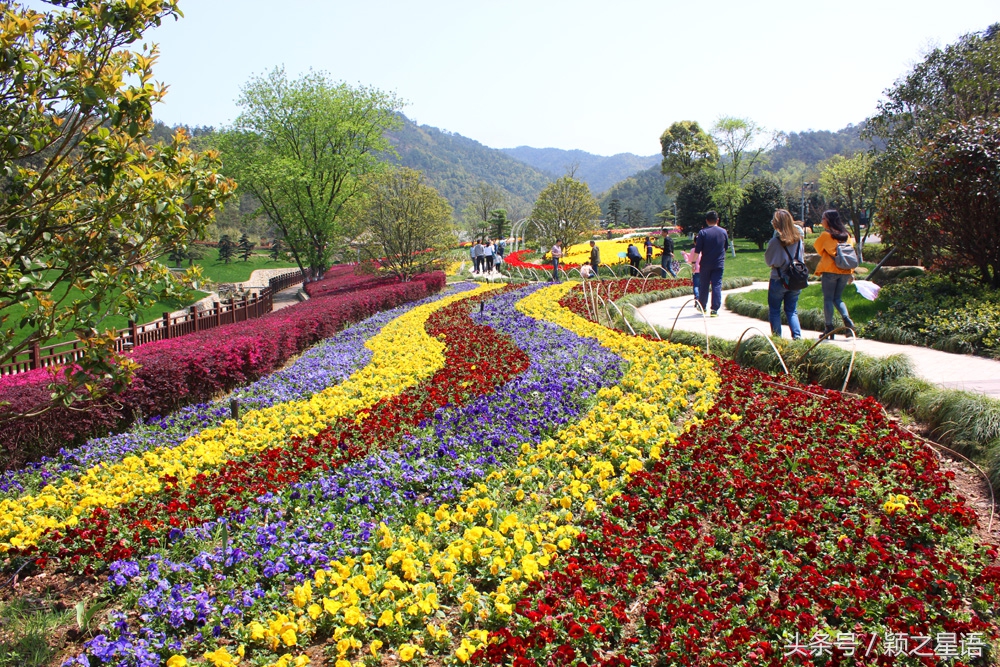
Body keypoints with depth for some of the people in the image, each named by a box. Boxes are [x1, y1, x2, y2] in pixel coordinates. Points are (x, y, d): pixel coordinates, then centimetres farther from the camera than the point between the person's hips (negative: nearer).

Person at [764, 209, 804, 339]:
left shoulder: (775, 241, -16)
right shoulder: (798, 239, -2)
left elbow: (768, 261, -4)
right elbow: (802, 258, 9)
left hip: (778, 281, -4)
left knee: (774, 310, 9)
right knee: (792, 310, 14)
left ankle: (777, 337, 9)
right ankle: (797, 335, 1)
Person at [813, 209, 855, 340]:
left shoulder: (825, 235, -6)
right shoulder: (846, 235, 9)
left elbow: (819, 250, 5)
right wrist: (851, 272, 13)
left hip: (830, 270, -5)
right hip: (846, 271, 5)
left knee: (828, 299, 1)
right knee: (838, 298, 15)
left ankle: (829, 328, 0)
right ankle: (847, 319, -8)